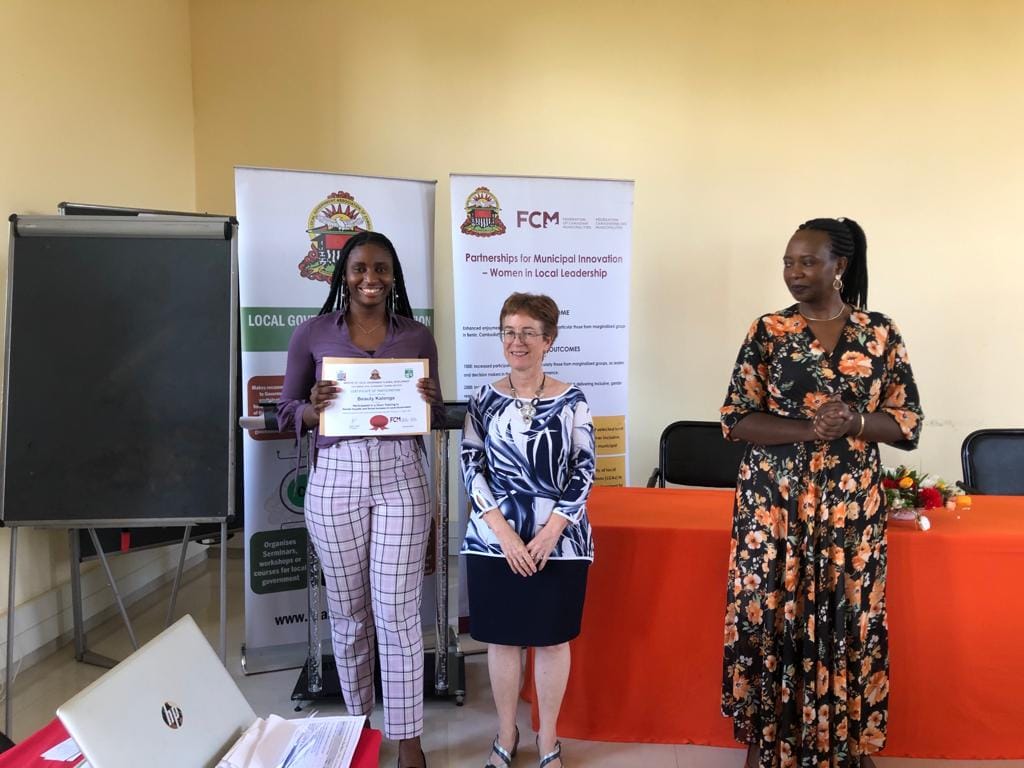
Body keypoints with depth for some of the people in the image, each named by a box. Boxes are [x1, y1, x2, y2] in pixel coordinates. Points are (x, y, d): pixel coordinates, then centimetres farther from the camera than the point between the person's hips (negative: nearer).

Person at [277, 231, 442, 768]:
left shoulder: (417, 335, 5)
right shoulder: (312, 333, 2)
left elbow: (436, 417, 11)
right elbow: (285, 412, 5)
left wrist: (429, 402, -12)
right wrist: (314, 409, -16)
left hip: (400, 477, 0)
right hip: (335, 478, 0)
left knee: (397, 611, 1)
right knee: (347, 609, 11)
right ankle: (356, 722, 32)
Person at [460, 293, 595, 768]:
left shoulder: (571, 400, -2)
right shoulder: (484, 399, 1)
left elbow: (583, 471, -3)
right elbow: (472, 471, -3)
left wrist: (550, 533, -12)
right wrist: (506, 534, -12)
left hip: (558, 540, -1)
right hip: (495, 540, 1)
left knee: (553, 640, 10)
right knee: (502, 639, 12)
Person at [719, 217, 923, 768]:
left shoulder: (880, 333, 2)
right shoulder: (768, 331, -1)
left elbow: (907, 423, 2)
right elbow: (737, 419, -6)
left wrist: (854, 423, -19)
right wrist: (809, 428, -20)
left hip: (851, 504, 1)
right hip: (773, 502, 0)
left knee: (849, 618, 7)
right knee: (768, 614, 5)